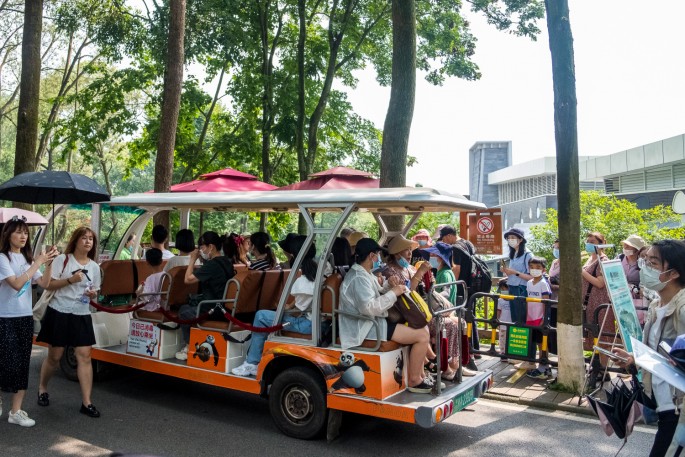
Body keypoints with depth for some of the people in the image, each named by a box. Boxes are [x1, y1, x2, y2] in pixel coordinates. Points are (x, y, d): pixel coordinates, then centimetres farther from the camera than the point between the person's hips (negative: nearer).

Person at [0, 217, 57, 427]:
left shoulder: (27, 259, 10)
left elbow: (44, 283, 0)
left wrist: (49, 262, -13)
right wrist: (38, 262, -23)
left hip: (25, 317, 6)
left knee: (23, 365, 5)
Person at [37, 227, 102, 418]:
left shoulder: (94, 267, 7)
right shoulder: (62, 259, -5)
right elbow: (48, 285, -7)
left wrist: (93, 294, -10)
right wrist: (70, 280, -21)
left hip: (82, 316, 3)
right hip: (59, 313, -3)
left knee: (85, 356, -4)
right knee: (54, 356, 8)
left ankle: (86, 402, -1)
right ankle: (42, 388, 37)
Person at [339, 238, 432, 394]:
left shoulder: (364, 274, 16)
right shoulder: (358, 278, -18)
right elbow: (369, 307, -30)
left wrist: (389, 287, 4)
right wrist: (393, 293, -20)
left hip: (373, 322, 11)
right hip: (368, 328, -11)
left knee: (422, 328, 12)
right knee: (422, 335, -15)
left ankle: (420, 375, 13)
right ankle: (414, 381, -5)